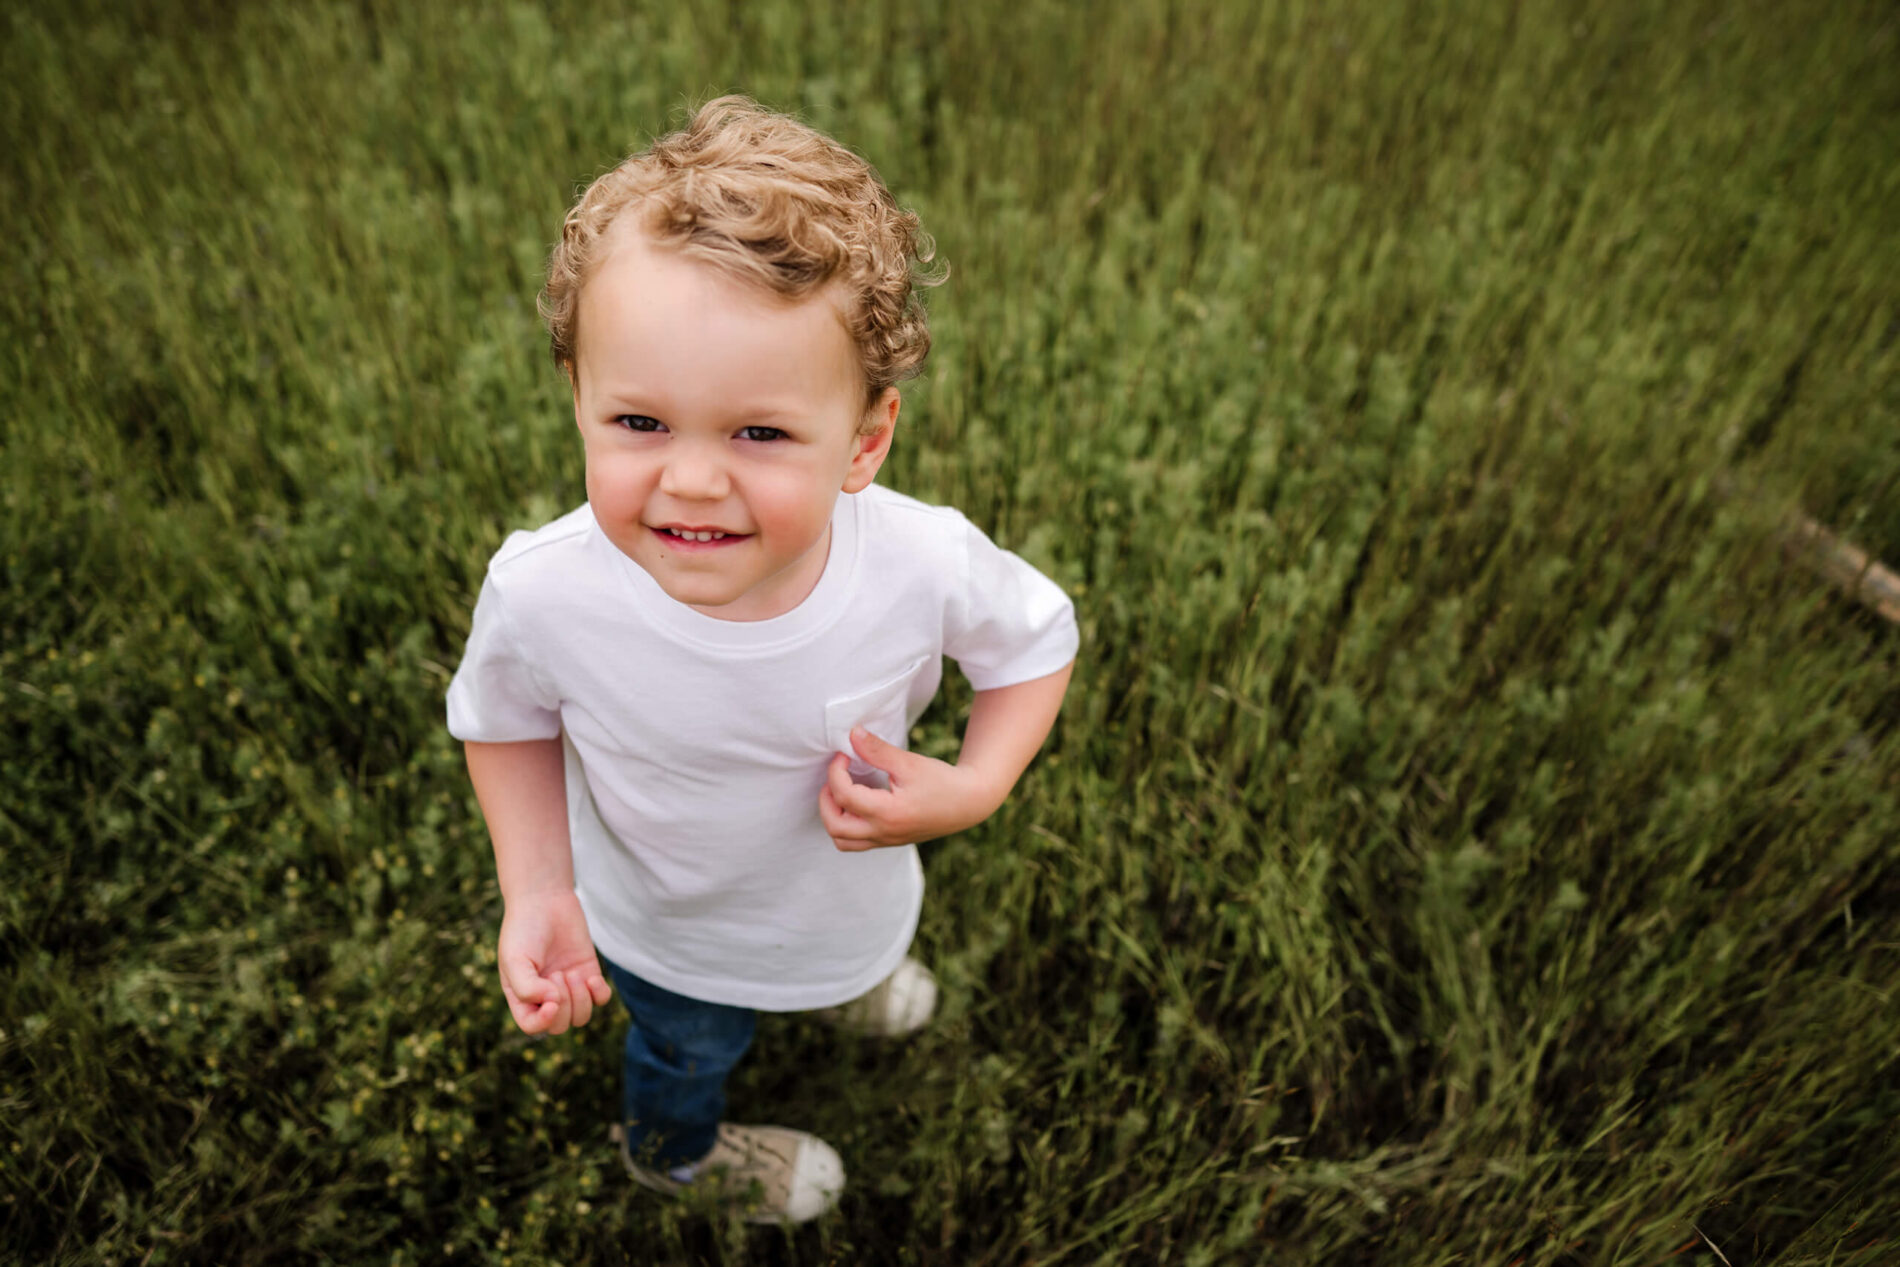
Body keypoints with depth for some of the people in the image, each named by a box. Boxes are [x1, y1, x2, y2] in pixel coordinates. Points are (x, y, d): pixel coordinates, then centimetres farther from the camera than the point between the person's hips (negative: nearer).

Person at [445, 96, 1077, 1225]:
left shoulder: (927, 565, -37)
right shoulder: (542, 592, -37)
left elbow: (1038, 637, -15)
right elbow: (507, 722, -13)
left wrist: (976, 787, -30)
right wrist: (535, 894, -21)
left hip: (853, 879, 2)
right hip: (661, 933, -1)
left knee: (853, 951, 39)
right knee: (690, 1053, 33)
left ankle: (836, 980, 78)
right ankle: (677, 1152, 70)